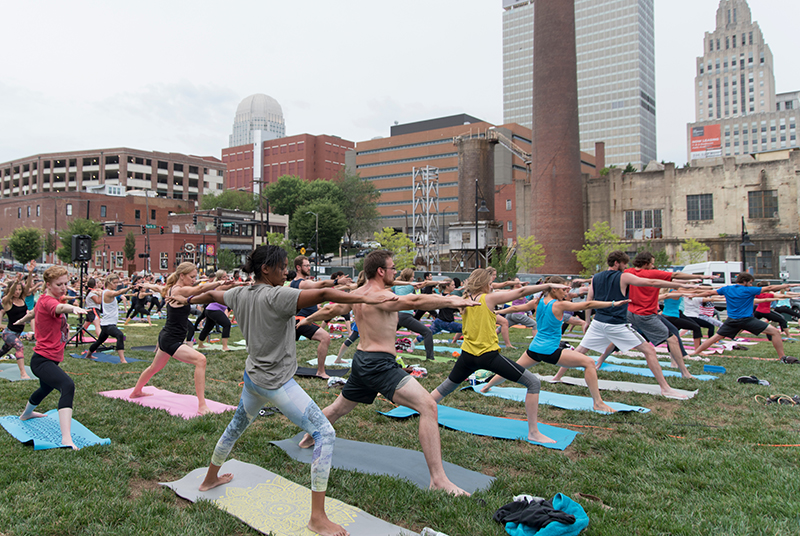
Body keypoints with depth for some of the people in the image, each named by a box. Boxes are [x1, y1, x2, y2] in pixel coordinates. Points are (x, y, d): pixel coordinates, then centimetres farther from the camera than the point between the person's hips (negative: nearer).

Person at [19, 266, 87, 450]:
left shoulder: (45, 299, 9)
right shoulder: (47, 301, -21)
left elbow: (34, 312, 32)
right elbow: (60, 308, -46)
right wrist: (74, 308, -66)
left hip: (49, 358, 11)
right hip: (43, 360, -11)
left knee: (46, 388, 36)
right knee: (67, 386, -33)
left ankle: (26, 414, 66)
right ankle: (66, 439, -44)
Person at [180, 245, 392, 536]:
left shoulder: (240, 294, 3)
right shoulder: (276, 296, -20)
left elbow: (211, 295, 24)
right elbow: (323, 294, -30)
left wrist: (188, 299, 44)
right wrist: (364, 298, -34)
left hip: (252, 378, 9)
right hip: (276, 383, -9)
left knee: (236, 427, 32)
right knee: (325, 433, -9)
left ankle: (210, 478, 56)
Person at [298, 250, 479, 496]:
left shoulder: (356, 294, 11)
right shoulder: (380, 296, -17)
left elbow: (332, 311, 27)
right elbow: (413, 301, -35)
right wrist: (450, 301, -40)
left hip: (361, 360, 10)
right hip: (379, 364, -10)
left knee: (340, 407, 33)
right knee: (428, 407, -18)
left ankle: (310, 436, 56)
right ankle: (438, 479, -19)